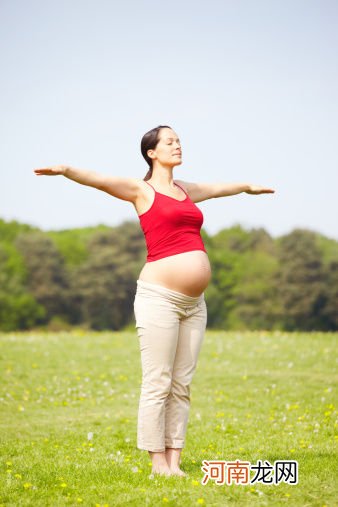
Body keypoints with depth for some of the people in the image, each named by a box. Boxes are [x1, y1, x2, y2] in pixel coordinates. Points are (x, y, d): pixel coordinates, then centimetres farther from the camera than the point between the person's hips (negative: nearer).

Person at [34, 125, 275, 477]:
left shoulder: (185, 190, 21)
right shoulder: (141, 190, 3)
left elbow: (218, 188, 41)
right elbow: (99, 180, -13)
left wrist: (248, 186, 57)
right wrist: (67, 170, -32)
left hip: (193, 303, 7)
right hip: (160, 298, -7)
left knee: (182, 386, 6)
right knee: (157, 385, -5)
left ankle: (174, 462, 10)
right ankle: (158, 462, 1)